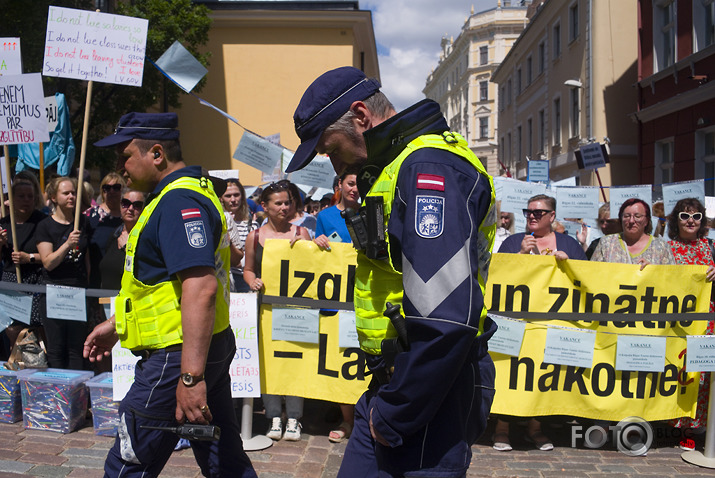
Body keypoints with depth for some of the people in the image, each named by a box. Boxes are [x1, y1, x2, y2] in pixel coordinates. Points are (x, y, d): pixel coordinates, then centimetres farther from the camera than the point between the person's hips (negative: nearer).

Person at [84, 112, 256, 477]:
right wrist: (116, 324, 27)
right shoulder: (189, 192, 16)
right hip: (213, 347, 11)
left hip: (178, 354, -10)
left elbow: (200, 289, -30)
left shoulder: (179, 202, -19)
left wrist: (191, 376, -31)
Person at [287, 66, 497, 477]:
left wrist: (393, 417, -19)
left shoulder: (428, 168, -18)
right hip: (401, 382, 10)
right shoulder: (404, 166, 16)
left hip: (427, 394, -10)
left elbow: (444, 322, -28)